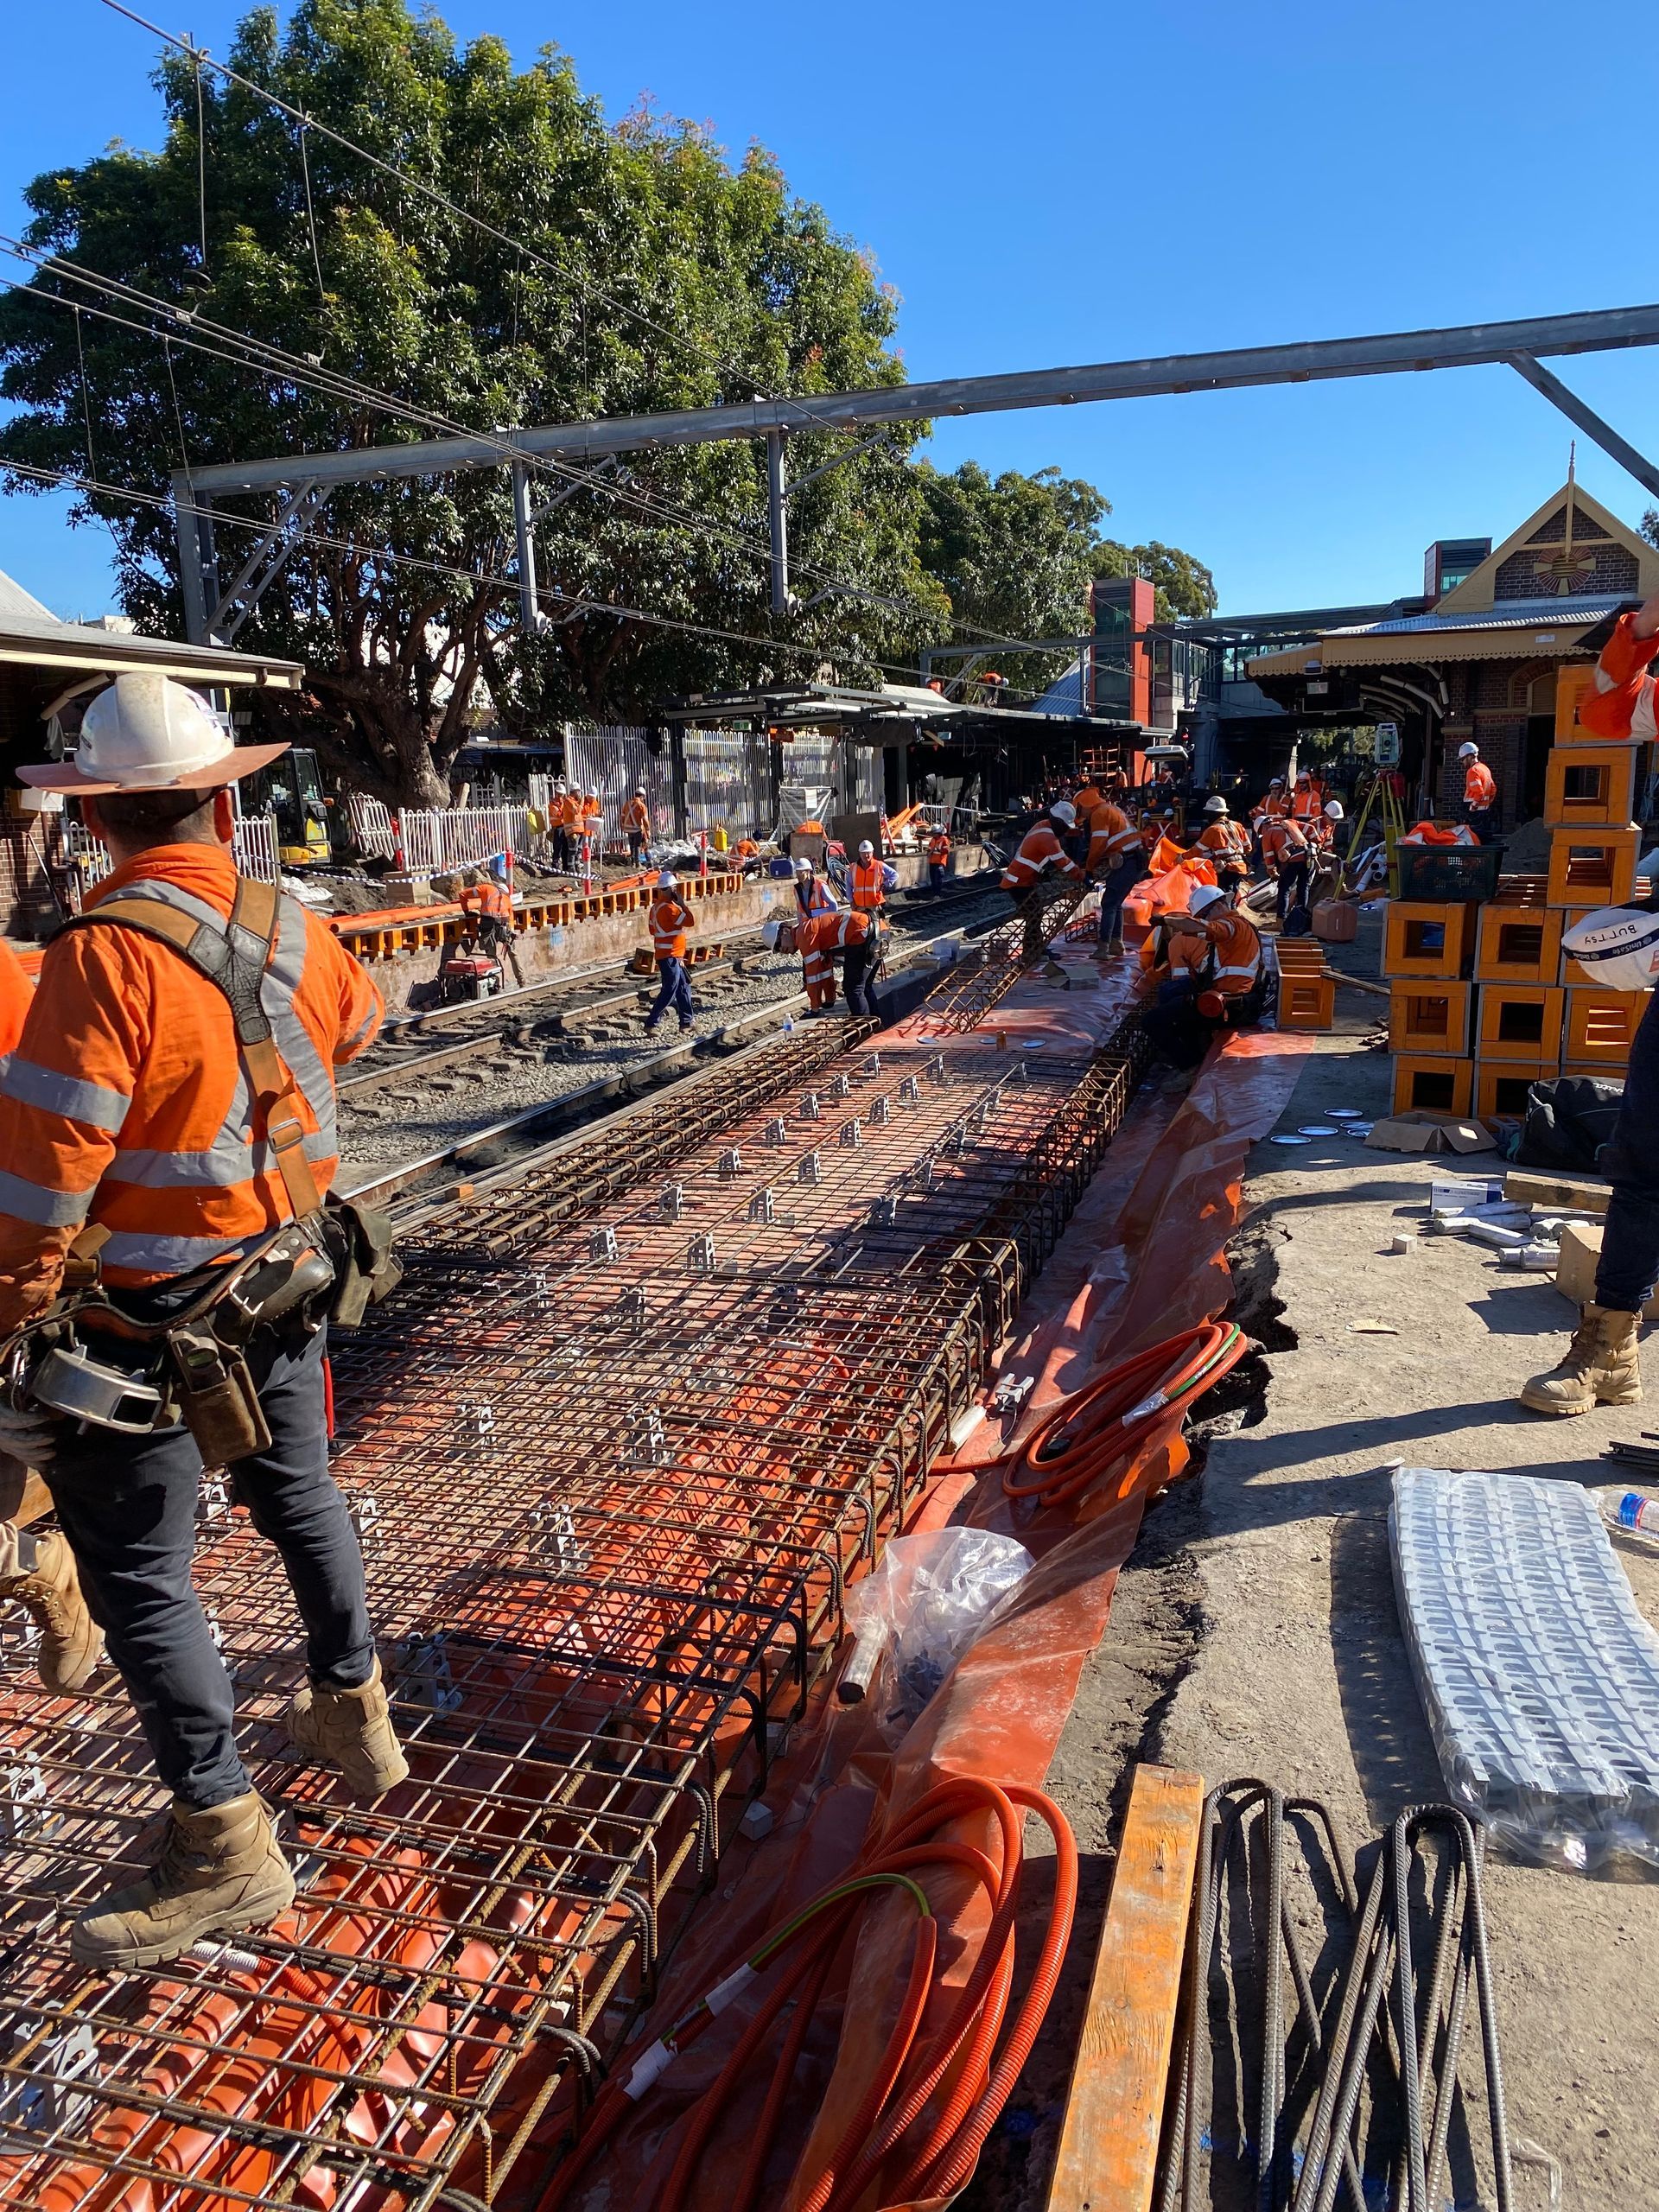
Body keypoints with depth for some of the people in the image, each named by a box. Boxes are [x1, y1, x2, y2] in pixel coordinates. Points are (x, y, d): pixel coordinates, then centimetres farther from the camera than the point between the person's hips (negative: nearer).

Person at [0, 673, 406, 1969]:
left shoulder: (107, 951, -22)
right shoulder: (290, 925, -2)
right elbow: (356, 1021, 21)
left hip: (153, 1314, -7)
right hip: (286, 1278, 7)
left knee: (139, 1571, 7)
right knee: (299, 1496, 23)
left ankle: (226, 1848, 18)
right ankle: (355, 1717, 42)